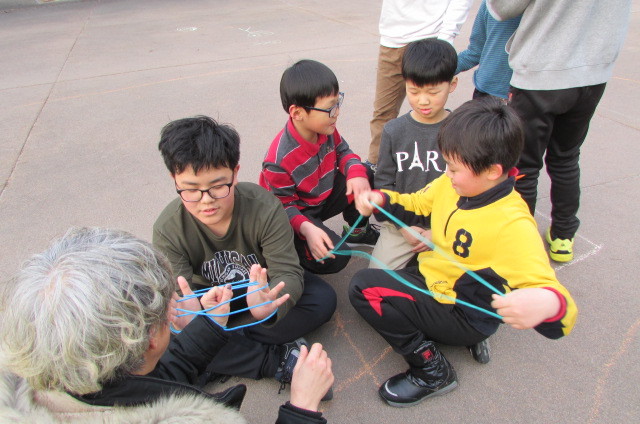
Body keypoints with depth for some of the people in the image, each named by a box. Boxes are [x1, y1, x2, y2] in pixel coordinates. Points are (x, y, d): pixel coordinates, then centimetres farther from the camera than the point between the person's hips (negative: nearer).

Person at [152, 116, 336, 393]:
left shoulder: (264, 207, -28)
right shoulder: (168, 229, -23)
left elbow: (288, 273, -30)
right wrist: (189, 317, -52)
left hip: (262, 290, 0)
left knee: (323, 299, -24)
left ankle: (226, 356, -21)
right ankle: (277, 360, -22)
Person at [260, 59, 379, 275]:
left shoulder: (326, 129, -13)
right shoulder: (279, 160, -33)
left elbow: (342, 151, 5)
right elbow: (283, 206, -24)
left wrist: (356, 172, -17)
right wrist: (306, 229, -41)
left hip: (323, 198, 8)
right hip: (296, 213, -7)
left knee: (367, 174, -3)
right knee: (334, 258, -26)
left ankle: (357, 231, 18)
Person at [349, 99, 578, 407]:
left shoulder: (513, 227, -30)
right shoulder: (451, 185, -8)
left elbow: (546, 289, -34)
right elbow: (415, 205, 10)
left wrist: (548, 303, -58)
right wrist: (381, 200, -9)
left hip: (462, 313, -8)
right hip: (430, 278, 8)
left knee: (364, 288, -19)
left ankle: (433, 371, -4)